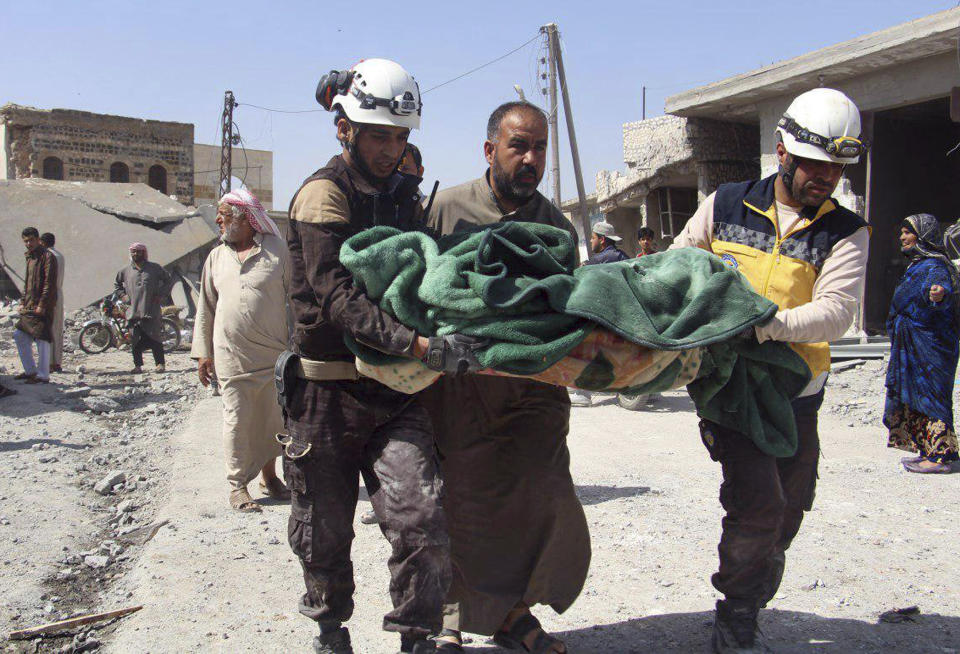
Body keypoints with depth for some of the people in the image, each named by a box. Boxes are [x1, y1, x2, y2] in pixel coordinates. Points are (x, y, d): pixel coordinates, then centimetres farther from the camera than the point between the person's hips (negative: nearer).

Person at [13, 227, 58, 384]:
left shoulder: (47, 257, -10)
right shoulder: (30, 258, 17)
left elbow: (49, 284, -16)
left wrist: (42, 305, -19)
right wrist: (23, 302, 15)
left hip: (42, 307, -9)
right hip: (29, 306, 9)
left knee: (41, 339, -6)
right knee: (19, 335, 11)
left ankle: (43, 375, 1)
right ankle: (30, 370, 21)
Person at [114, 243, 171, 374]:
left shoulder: (155, 268, 5)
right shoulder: (126, 271, 12)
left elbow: (167, 280, 13)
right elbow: (117, 283, 28)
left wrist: (160, 294, 3)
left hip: (152, 310, -2)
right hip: (133, 311, 3)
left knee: (155, 338, -3)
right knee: (135, 340, 2)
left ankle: (160, 363, 4)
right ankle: (138, 365, 9)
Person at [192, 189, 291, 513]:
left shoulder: (277, 251, 0)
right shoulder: (216, 257, 9)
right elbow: (206, 308, 12)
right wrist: (203, 352, 7)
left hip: (274, 354, -1)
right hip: (231, 356, 1)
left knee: (272, 418, 9)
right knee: (237, 420, 2)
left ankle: (269, 475, 27)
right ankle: (238, 485, 12)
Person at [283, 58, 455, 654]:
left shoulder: (404, 196, 11)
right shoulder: (323, 195, -9)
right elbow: (337, 297, -23)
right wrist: (417, 344, -36)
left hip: (395, 389, 4)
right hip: (330, 391, -4)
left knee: (422, 519, -10)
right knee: (326, 531, 13)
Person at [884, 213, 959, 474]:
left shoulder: (934, 265, -14)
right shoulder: (917, 265, 16)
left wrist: (939, 294, -57)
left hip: (929, 346, -10)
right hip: (911, 349, 10)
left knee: (929, 396, -8)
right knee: (916, 398, 12)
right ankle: (930, 452, 19)